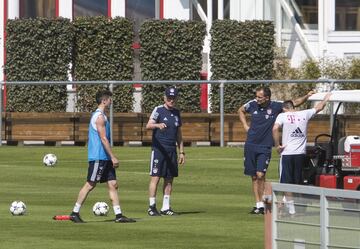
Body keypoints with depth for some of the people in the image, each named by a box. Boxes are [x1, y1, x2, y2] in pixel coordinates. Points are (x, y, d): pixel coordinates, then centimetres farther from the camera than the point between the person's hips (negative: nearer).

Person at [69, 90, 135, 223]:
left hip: (104, 158, 10)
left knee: (113, 184, 4)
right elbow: (103, 138, -19)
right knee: (90, 185, -5)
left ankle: (118, 215, 1)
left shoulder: (99, 116, 18)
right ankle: (75, 213, 2)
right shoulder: (99, 117, -14)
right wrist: (113, 157, -19)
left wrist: (111, 157, 24)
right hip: (98, 157, -10)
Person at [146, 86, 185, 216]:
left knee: (169, 179, 6)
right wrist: (158, 125, -40)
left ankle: (166, 207, 12)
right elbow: (148, 125, -19)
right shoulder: (158, 110, -4)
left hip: (172, 150, 6)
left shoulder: (176, 113, 14)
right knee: (155, 177, -7)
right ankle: (152, 207, -3)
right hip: (158, 149, -6)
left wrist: (181, 151, 17)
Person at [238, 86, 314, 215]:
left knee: (260, 175, -16)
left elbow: (294, 103, -2)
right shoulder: (252, 104, 0)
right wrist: (245, 125, 10)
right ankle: (258, 204, 14)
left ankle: (261, 205, -8)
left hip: (264, 147, -3)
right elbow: (241, 110, 21)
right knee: (253, 176, 6)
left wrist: (306, 97, -18)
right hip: (250, 145, 3)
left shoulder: (276, 106, -7)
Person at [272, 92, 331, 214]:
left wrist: (277, 145, -10)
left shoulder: (282, 116, -2)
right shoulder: (304, 114, 7)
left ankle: (291, 208, -3)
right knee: (298, 182, 13)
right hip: (300, 153, 3)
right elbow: (319, 107, 23)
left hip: (287, 153, -3)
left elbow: (275, 129, -20)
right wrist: (325, 99, 42)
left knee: (287, 182, 1)